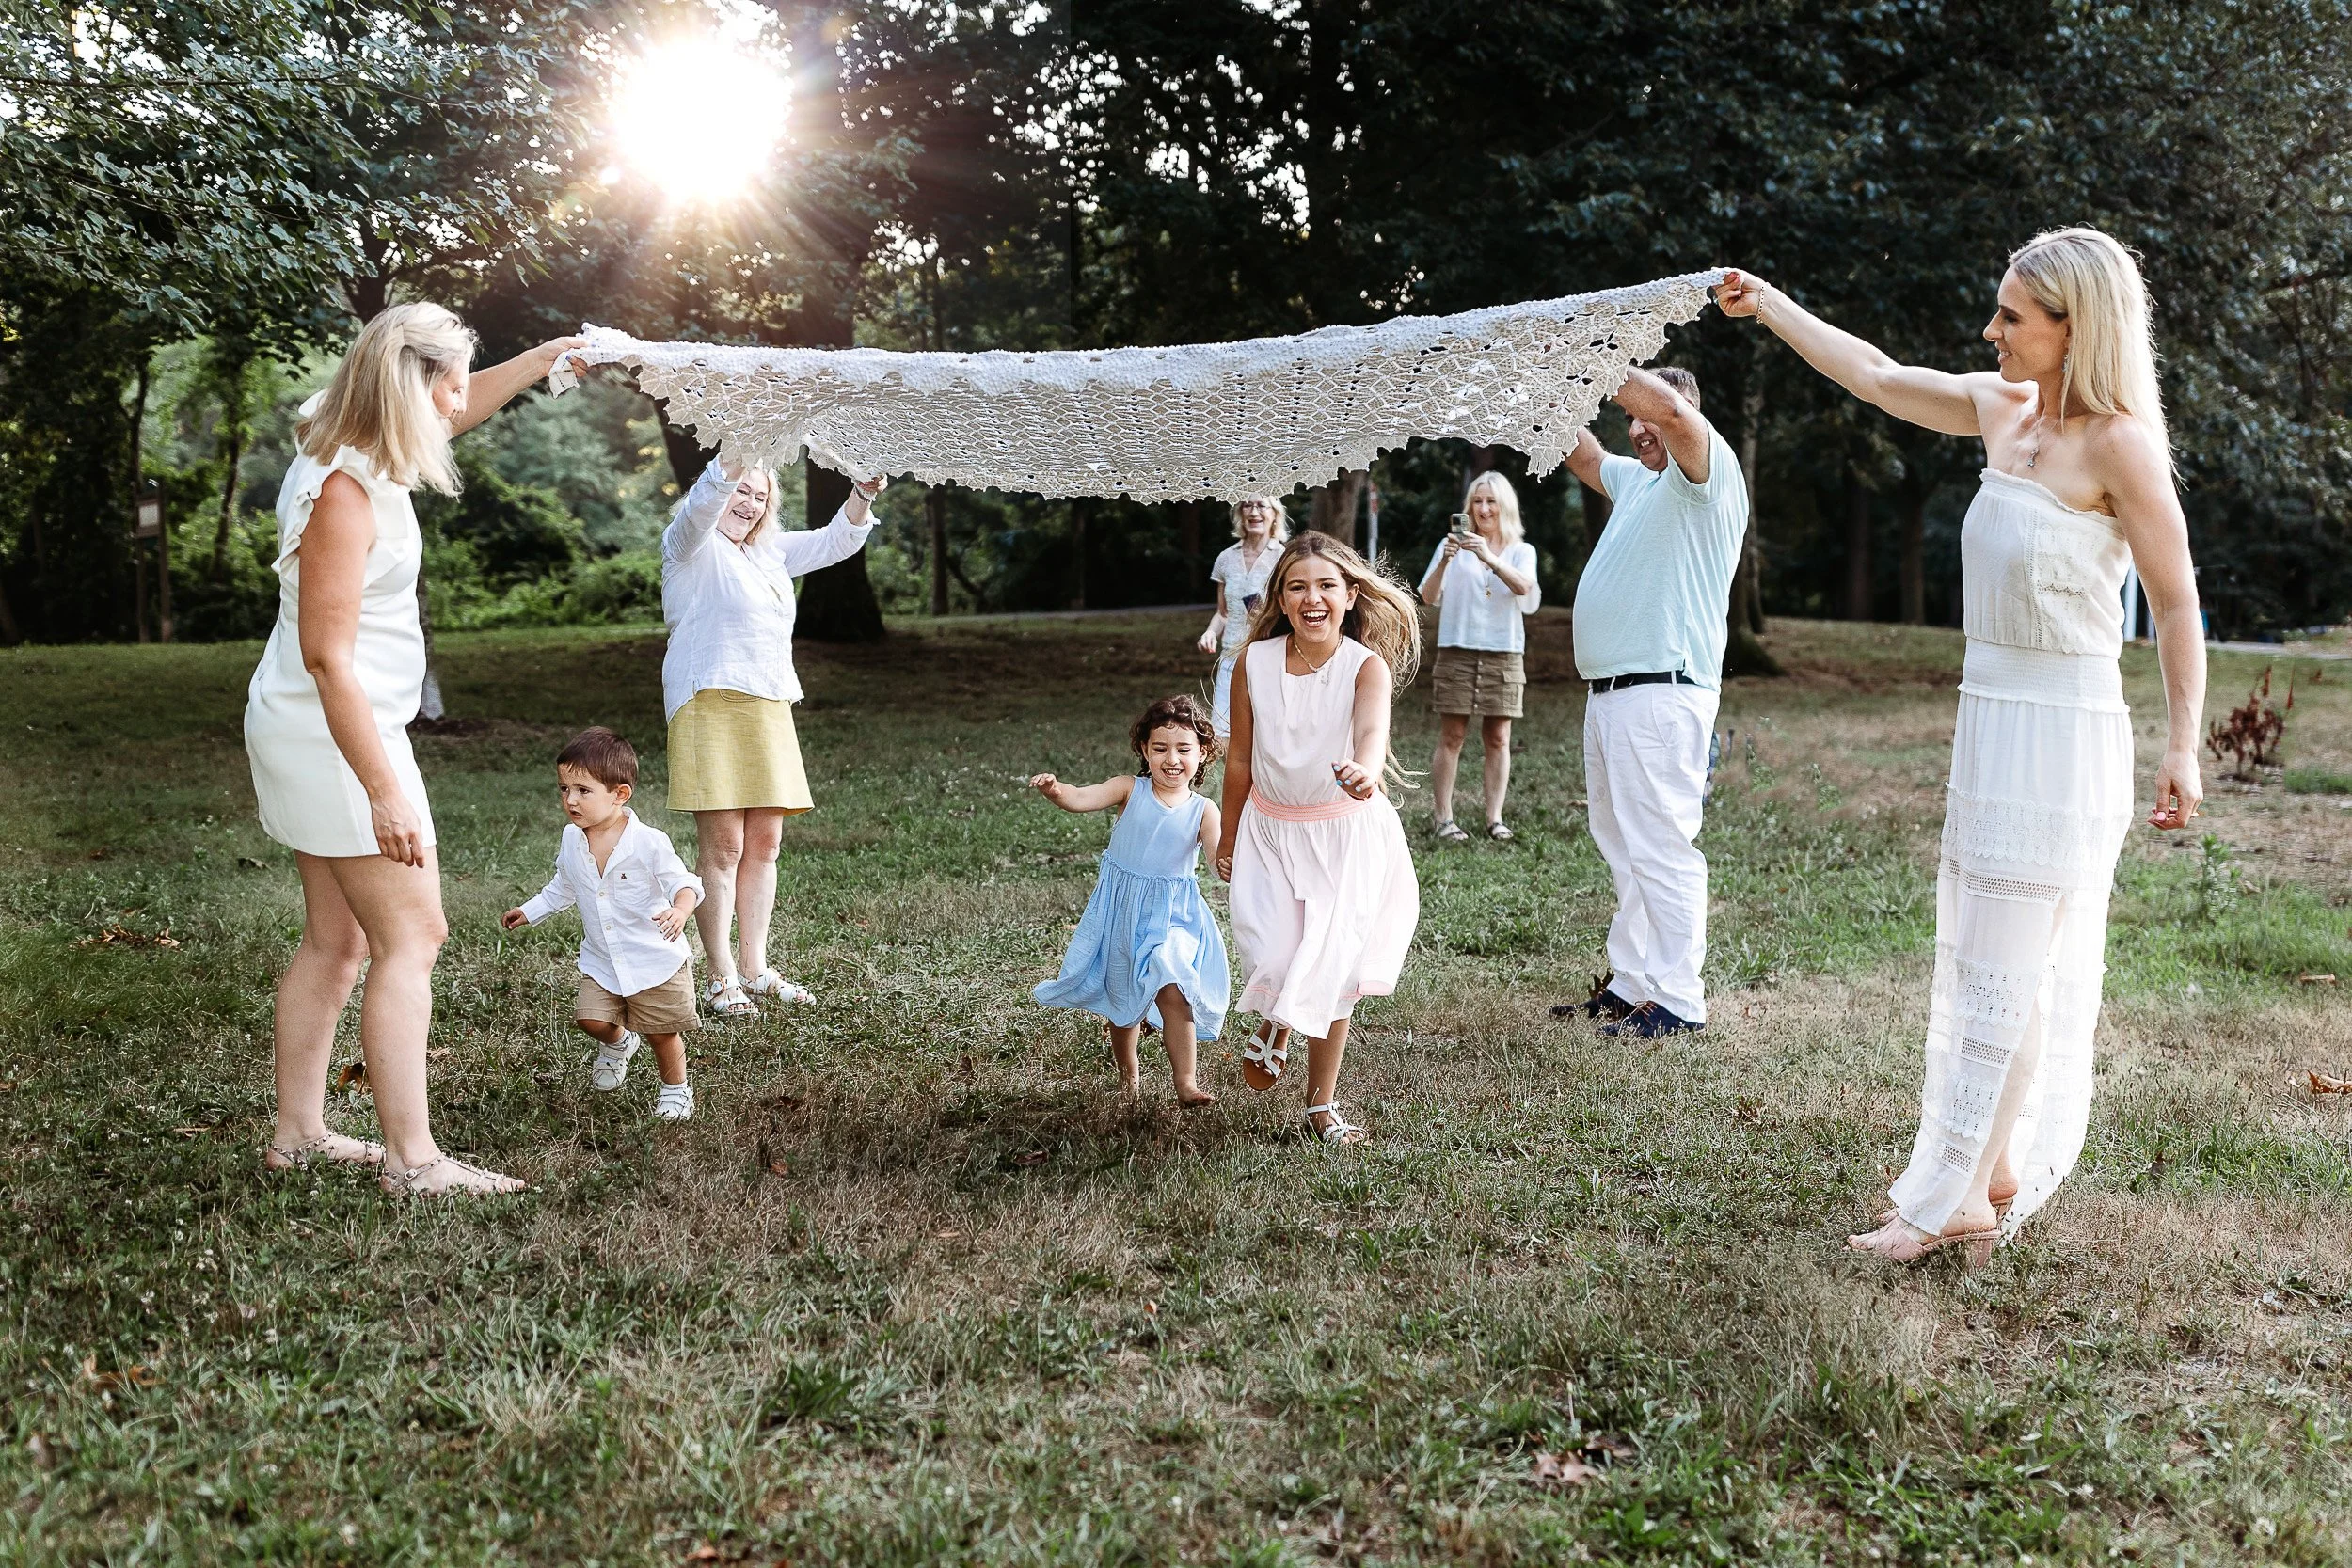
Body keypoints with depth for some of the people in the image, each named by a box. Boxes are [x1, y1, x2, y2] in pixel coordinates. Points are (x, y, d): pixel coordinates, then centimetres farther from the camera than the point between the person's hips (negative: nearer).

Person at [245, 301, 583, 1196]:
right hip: (336, 732, -10)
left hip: (310, 731, 10)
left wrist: (547, 357, 28)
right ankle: (411, 1158, -4)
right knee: (411, 937, -7)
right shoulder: (344, 491, -21)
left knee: (337, 942, 14)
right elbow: (327, 656, -24)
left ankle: (298, 1133, 23)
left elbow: (459, 411, 30)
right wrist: (384, 791, -25)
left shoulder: (356, 456, 8)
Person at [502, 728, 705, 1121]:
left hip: (657, 959, -5)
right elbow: (562, 889, 18)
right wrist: (529, 911, 19)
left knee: (662, 1031, 2)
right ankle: (618, 1044, 29)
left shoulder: (649, 842, -19)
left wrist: (680, 909, -39)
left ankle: (675, 1089, 29)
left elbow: (683, 882, -19)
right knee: (591, 1019, -7)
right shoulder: (571, 841, 0)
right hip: (601, 960, 5)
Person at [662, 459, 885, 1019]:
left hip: (770, 710, 7)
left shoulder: (771, 552, 23)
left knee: (764, 845, 7)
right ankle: (720, 977, -1)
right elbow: (703, 501, -19)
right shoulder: (691, 545, 2)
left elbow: (836, 541, 21)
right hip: (711, 705, -7)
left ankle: (753, 967, 16)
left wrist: (864, 493, 1)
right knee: (721, 847, -8)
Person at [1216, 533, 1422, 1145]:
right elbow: (1241, 758, 3)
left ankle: (1322, 1104, 21)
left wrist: (1365, 771, -60)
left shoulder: (1367, 666, -16)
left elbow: (1372, 731, -37)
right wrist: (1228, 837, 11)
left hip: (1346, 836, -1)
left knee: (1330, 969, -1)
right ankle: (1273, 1027, 28)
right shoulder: (1254, 663, -9)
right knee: (1273, 960, -11)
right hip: (1270, 831, 1)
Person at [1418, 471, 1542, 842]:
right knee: (1451, 737, -2)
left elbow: (1523, 587, -13)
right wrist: (1444, 563, -23)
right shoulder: (1454, 545, 5)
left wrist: (1489, 558, -29)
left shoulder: (1521, 552, 9)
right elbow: (1428, 597, -5)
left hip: (1504, 654, 1)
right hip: (1457, 651, -1)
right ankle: (1444, 819, 0)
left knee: (1498, 738, 3)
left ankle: (1495, 818, 8)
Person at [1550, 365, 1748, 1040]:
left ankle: (1678, 1002, -5)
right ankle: (1631, 985, 19)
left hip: (1660, 697, -10)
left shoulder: (1709, 473, -5)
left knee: (1660, 850, -9)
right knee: (1622, 849, 12)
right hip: (1609, 696, 10)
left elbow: (1673, 408, -24)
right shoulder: (1637, 479, 21)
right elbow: (1583, 456, 38)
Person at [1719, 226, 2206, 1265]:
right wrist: (1767, 305, 23)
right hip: (1995, 718, 8)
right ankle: (2001, 1180, 25)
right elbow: (1876, 377, 19)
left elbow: (2178, 602, -11)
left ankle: (1952, 1199, 6)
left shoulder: (2117, 441, -14)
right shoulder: (2003, 410, 8)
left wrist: (2183, 747, -13)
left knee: (2003, 970, -3)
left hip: (2061, 729, -8)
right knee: (2010, 965, 14)